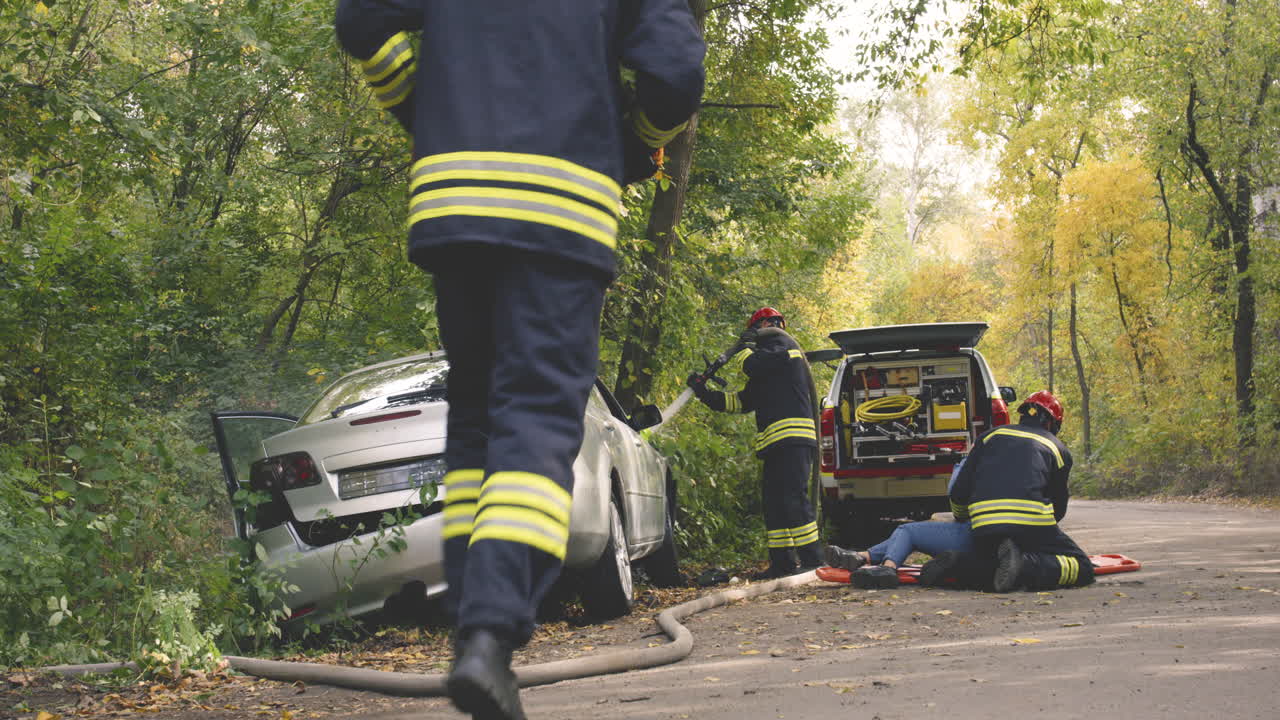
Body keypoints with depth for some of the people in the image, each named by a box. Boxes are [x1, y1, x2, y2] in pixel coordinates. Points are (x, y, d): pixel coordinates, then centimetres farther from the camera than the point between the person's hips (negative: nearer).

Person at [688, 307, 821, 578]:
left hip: (792, 438, -10)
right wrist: (705, 394, 23)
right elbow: (742, 401, 28)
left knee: (792, 497, -16)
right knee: (774, 502, 8)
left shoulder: (780, 342, 1)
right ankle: (782, 562, 10)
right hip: (778, 443, 10)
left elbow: (753, 365, -13)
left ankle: (811, 559, -17)